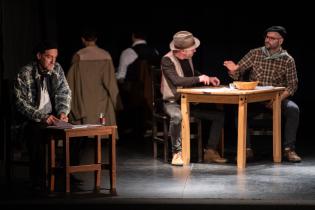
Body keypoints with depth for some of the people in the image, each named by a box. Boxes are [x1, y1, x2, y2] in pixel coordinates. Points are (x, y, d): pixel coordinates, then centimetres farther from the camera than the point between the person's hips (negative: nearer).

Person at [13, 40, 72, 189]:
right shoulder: (24, 74, -10)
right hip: (32, 120, -4)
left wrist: (63, 112, -13)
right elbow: (21, 102, -13)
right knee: (36, 132, -35)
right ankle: (38, 183, -27)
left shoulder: (57, 69, 4)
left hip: (53, 116, 4)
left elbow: (64, 93, 7)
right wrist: (42, 117, -24)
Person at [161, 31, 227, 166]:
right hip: (173, 102, -7)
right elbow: (176, 80, -31)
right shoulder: (167, 60, -17)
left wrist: (208, 79, 9)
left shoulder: (188, 58, 5)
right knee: (177, 117, -41)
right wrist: (199, 79, -24)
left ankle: (210, 151, 4)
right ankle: (177, 153, -24)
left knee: (219, 115, -1)